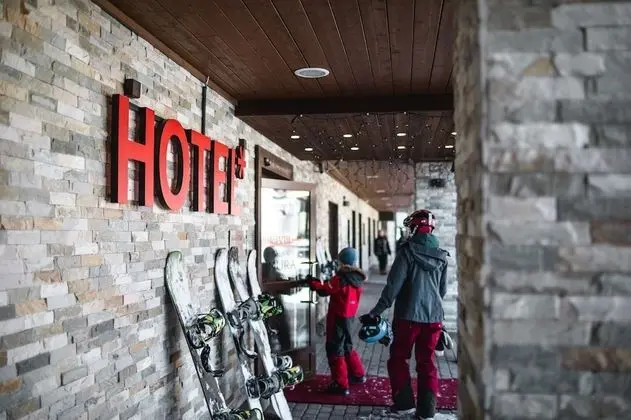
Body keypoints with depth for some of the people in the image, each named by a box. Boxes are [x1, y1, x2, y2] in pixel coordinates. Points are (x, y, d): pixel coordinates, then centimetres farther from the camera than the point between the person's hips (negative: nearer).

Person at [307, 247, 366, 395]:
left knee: (335, 349, -1)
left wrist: (312, 282, 0)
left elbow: (324, 290, -15)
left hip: (338, 317, -8)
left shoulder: (341, 278, -20)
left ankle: (341, 385, 0)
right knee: (347, 346, 25)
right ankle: (358, 375, 35)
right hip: (350, 316, 8)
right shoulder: (357, 278, 4)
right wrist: (327, 282, 4)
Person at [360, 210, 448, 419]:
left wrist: (375, 312, -11)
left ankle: (404, 403, 15)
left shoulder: (408, 251, -12)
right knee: (427, 362, 13)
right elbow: (443, 290, 13)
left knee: (398, 359, 12)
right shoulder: (441, 255, 4)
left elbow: (393, 286, -15)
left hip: (408, 315, -5)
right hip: (434, 317, 5)